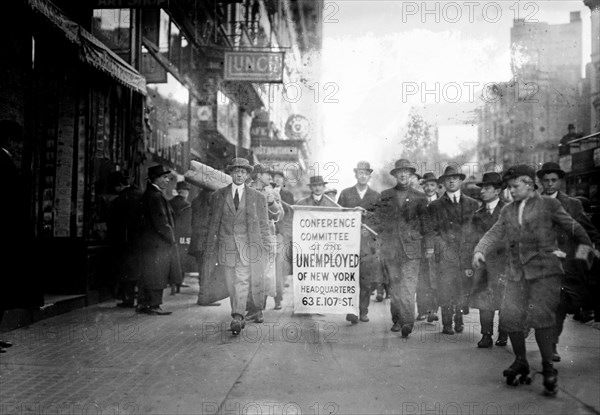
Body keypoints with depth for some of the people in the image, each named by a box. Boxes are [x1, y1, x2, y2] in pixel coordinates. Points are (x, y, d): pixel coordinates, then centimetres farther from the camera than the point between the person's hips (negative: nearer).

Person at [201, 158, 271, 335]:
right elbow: (212, 224, 9)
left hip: (248, 245, -2)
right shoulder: (217, 196, 7)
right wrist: (209, 252, 5)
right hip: (226, 246, 2)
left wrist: (266, 248, 4)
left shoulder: (257, 197, 5)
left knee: (242, 282, -14)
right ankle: (239, 318, 21)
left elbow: (263, 224, 8)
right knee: (232, 285, 8)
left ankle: (237, 318, -18)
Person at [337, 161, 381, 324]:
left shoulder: (376, 196, 13)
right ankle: (351, 311, -14)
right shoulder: (345, 194, 13)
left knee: (366, 279, 1)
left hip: (368, 241, 1)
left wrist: (367, 213, -9)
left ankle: (363, 312, 10)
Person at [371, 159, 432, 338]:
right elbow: (377, 220, 15)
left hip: (411, 247, -2)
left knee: (408, 286, -10)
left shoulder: (419, 197, 8)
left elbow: (425, 222, 8)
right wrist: (380, 237, 6)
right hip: (390, 247, 2)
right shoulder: (385, 196, 12)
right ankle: (397, 319, 18)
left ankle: (407, 322, -11)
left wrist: (429, 245, 3)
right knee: (394, 285, 7)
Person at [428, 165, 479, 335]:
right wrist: (443, 244, -5)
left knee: (464, 288, 0)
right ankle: (447, 324, 2)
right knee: (446, 289, -6)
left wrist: (474, 251, 4)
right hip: (446, 253, -1)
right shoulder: (435, 205, 10)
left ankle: (459, 321, 14)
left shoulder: (472, 204, 14)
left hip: (467, 251, 1)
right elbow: (433, 230, 7)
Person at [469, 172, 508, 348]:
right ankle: (486, 336, 5)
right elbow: (474, 239, 12)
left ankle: (503, 335, 14)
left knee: (503, 299, 1)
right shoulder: (478, 213, 13)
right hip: (482, 262, 3)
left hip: (502, 261, -3)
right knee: (483, 299, 0)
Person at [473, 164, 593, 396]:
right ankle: (521, 362, 19)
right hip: (516, 272, 4)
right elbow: (494, 234, 6)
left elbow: (572, 226, 5)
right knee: (510, 317, -3)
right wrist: (480, 251, -11)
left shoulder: (548, 205, 5)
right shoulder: (507, 211, 15)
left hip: (544, 270, -4)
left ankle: (548, 367, 4)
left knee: (541, 316, -14)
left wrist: (584, 244, -9)